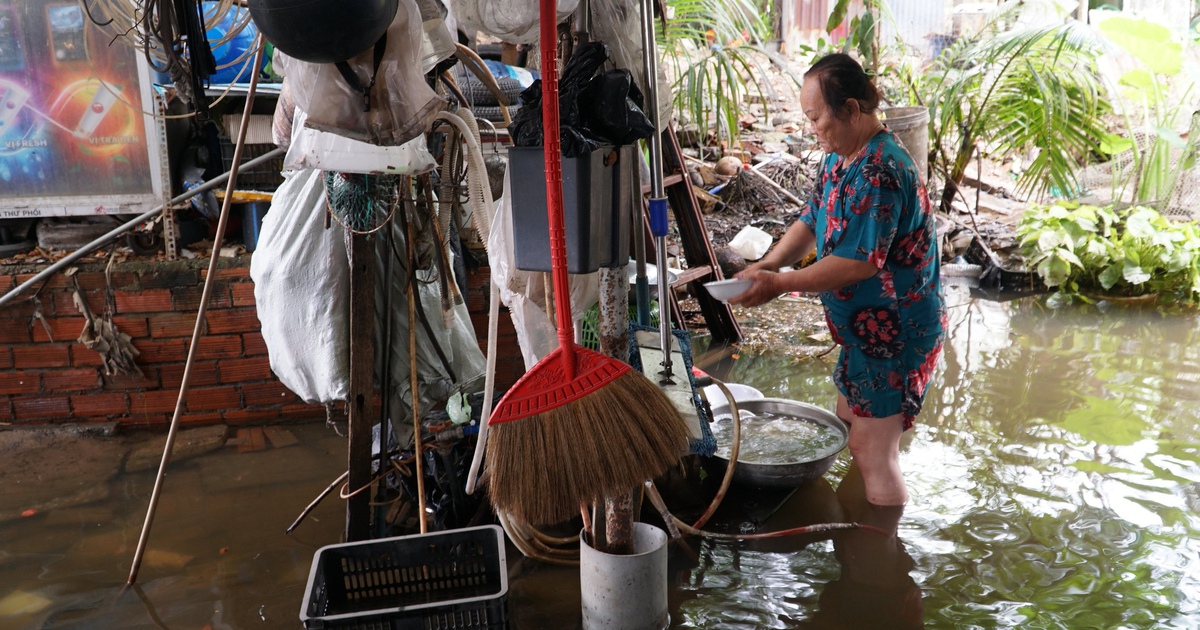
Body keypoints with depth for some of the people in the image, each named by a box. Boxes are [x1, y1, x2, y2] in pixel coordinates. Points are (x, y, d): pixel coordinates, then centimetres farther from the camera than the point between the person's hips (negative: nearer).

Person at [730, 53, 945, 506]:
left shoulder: (881, 171, -27)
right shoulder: (841, 156, 6)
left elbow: (859, 262, -30)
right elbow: (812, 221, 10)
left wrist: (780, 284, -23)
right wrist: (767, 264, -6)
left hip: (895, 333, -11)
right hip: (866, 328, 11)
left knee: (872, 452, -4)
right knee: (848, 424, 22)